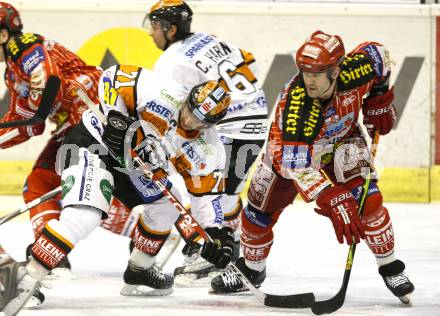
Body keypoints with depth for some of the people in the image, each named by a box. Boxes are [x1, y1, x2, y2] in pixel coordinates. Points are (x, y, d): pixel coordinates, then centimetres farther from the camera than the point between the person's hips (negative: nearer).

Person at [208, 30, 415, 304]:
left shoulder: (354, 69, -34)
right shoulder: (293, 102, -43)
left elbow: (378, 55, -7)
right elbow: (295, 162, -48)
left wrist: (379, 101, -7)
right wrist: (332, 200, -56)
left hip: (341, 143, 1)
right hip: (287, 149, -1)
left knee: (367, 200, -18)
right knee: (259, 213, 5)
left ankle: (390, 269, 0)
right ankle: (252, 271, 33)